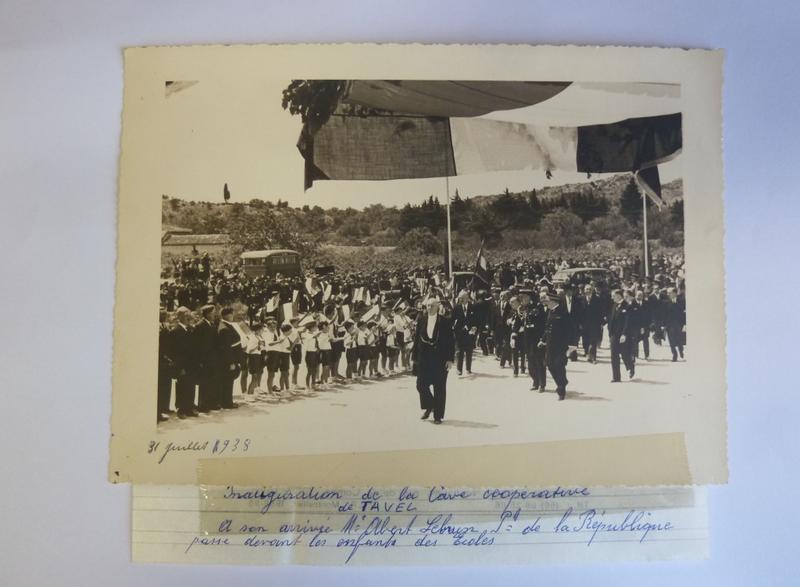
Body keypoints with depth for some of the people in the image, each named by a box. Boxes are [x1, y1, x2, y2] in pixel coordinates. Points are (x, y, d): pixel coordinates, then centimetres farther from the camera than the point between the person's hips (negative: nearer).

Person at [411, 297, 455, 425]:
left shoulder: (445, 322, -5)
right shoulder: (421, 320, 4)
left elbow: (451, 341, -5)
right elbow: (416, 338, 6)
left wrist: (450, 359, -10)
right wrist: (414, 356, 4)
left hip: (440, 359, -3)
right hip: (424, 358, 3)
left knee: (439, 388, 3)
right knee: (421, 385, 1)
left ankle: (438, 415, 15)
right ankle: (428, 406, 28)